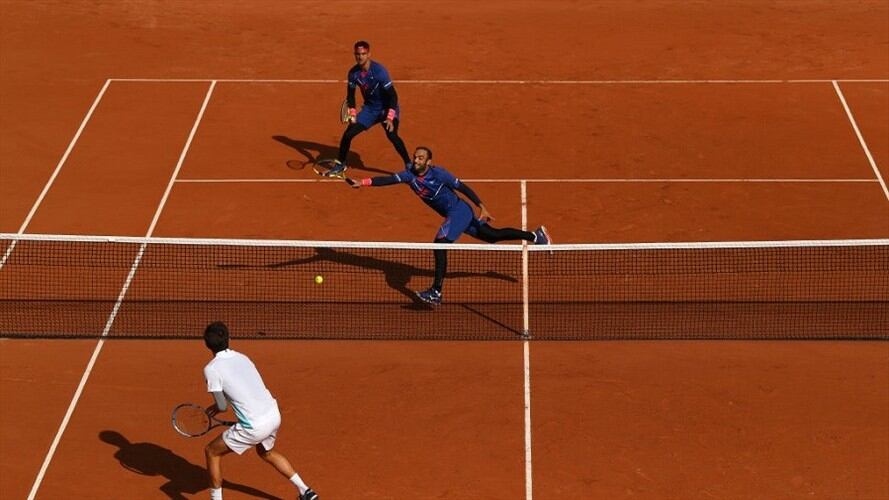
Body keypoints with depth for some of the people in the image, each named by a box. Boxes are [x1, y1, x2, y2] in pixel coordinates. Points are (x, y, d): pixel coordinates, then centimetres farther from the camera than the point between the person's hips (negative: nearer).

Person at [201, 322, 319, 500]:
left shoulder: (211, 369, -9)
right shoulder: (242, 358, 10)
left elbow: (222, 406, -2)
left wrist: (217, 407, 21)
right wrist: (218, 405, 24)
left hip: (255, 427, -7)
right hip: (274, 416, 7)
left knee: (212, 451, 14)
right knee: (266, 452, 36)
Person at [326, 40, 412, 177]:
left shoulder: (379, 71, -25)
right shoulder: (353, 73, -8)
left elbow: (392, 95, -23)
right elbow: (350, 95, 7)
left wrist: (390, 118, -30)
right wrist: (352, 114, -2)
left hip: (386, 108, -5)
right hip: (369, 108, 5)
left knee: (391, 135, -30)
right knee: (348, 134, -1)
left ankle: (409, 165, -18)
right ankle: (340, 165, 20)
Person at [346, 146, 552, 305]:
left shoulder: (438, 174, -20)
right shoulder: (410, 175, -3)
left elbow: (463, 188, -16)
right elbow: (388, 179, -13)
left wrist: (482, 207, -20)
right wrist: (363, 182, -26)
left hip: (460, 211, -8)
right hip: (453, 215, 8)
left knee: (440, 244, -20)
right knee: (493, 235, 19)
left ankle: (436, 293, -19)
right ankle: (536, 235, 36)